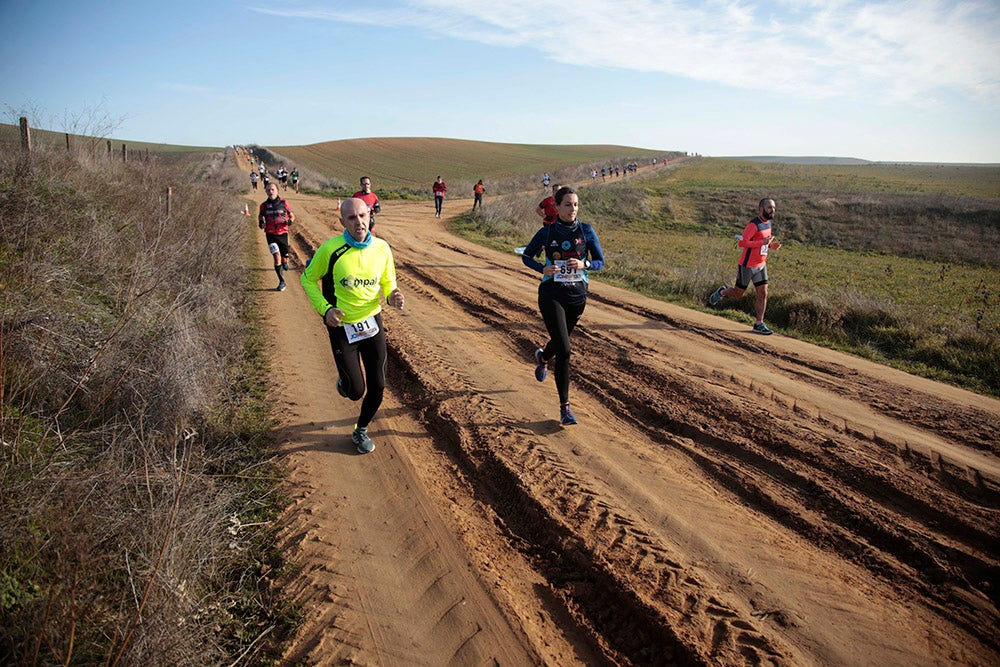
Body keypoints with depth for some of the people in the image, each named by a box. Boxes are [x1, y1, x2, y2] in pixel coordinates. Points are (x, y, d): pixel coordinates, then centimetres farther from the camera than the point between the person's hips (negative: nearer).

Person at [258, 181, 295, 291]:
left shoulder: (283, 203, -2)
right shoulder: (264, 205, 2)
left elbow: (292, 215, 8)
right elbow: (260, 216, 20)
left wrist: (290, 221, -14)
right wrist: (261, 223, -1)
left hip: (283, 233, 0)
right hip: (271, 234, 0)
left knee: (284, 259, 8)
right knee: (277, 256, -15)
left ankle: (284, 263, 48)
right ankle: (282, 282, -8)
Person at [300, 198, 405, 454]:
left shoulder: (382, 248, -5)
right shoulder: (330, 249, -16)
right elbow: (308, 279, -2)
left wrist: (392, 296, -14)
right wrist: (325, 309, -16)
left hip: (372, 322, 3)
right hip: (342, 327, -3)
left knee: (377, 387, 6)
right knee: (356, 391, -2)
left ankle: (361, 430, 33)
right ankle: (344, 382, 38)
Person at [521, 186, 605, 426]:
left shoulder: (587, 231, -2)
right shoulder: (547, 232, -5)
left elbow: (600, 262, 3)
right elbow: (526, 256, 6)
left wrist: (584, 265, -19)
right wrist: (543, 269, -14)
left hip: (577, 296, 3)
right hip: (551, 295, -3)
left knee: (561, 341, 22)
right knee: (564, 350, -13)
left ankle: (542, 357, 61)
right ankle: (564, 407, -4)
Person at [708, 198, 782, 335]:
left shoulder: (768, 223, 9)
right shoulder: (753, 225, -19)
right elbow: (741, 242, -24)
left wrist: (771, 245, 2)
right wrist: (762, 242, -28)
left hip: (761, 265, 7)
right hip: (747, 265, -7)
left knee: (763, 294, 0)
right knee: (739, 293, 6)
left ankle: (759, 324, 6)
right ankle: (721, 292, 37)